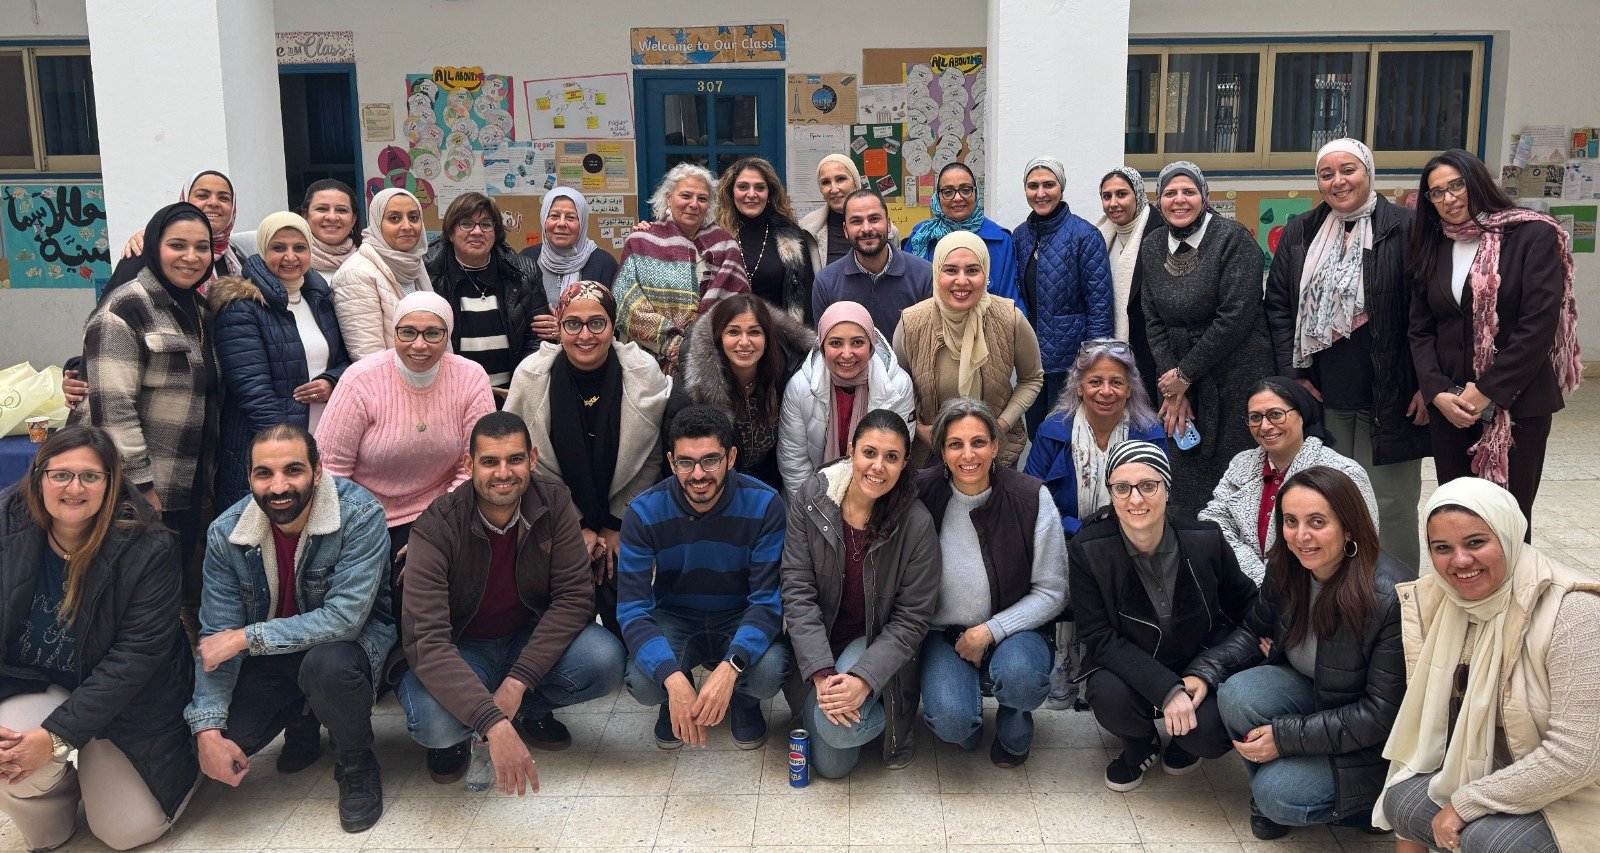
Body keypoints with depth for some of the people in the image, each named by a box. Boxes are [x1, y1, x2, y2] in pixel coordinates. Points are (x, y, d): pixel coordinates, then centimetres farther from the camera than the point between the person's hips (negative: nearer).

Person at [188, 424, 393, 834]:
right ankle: (302, 720, 18)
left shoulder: (360, 515, -25)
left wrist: (245, 638, -29)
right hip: (271, 656, 4)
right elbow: (217, 638, -10)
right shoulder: (226, 533, -12)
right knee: (217, 740, -16)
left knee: (327, 664, -37)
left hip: (354, 638, -4)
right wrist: (208, 729, -21)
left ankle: (357, 764, -7)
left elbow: (345, 618, -30)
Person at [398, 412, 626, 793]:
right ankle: (451, 738, 5)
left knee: (604, 660, -27)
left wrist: (518, 681, -27)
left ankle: (532, 708, 7)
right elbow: (426, 641, -33)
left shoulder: (553, 502, -14)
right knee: (434, 721, -35)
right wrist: (494, 725, -45)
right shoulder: (438, 528, -24)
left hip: (531, 639, 3)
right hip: (458, 649, -3)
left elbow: (574, 597, -15)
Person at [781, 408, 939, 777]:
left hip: (878, 643, -2)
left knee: (839, 730, -27)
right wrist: (821, 673, -22)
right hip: (821, 642, 2)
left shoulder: (917, 523, -18)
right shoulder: (812, 498, -13)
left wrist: (864, 679, -26)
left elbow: (911, 618, -13)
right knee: (830, 765, -1)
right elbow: (797, 591, -14)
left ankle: (895, 716, 6)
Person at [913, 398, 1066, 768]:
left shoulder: (1030, 497, -12)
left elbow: (1051, 592, -7)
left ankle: (1014, 728, 4)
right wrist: (964, 642, -12)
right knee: (952, 721, -27)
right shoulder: (923, 494, -10)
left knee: (1019, 676, -34)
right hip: (943, 631, 0)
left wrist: (989, 631, -16)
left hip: (1012, 628, 0)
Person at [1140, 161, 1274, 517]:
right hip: (1177, 379, 5)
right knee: (1186, 483, 6)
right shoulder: (1152, 246, 8)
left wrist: (1185, 374, -12)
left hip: (1235, 380, -5)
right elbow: (1153, 321, 6)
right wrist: (1172, 383, -4)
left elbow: (1236, 316, -15)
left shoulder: (1233, 238, -9)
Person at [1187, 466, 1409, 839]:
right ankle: (1267, 793, 2)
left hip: (1372, 741, -6)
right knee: (1238, 692, -23)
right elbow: (1254, 632, 6)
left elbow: (1383, 714, -24)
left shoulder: (1392, 598, -29)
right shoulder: (1285, 569, -10)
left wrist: (1285, 737, -24)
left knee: (1278, 795, -22)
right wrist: (1201, 675, -13)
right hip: (1310, 693, 6)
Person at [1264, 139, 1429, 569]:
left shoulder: (1405, 228, -5)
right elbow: (1277, 304, 10)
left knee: (1390, 504, 2)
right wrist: (1293, 373, 2)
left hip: (1390, 397, -4)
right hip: (1323, 395, 4)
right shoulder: (1299, 233, 9)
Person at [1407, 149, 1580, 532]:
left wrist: (1486, 391, -15)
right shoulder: (1433, 248, 10)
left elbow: (1540, 324, -13)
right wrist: (1437, 392, -9)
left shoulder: (1532, 235, -5)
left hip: (1517, 405, -4)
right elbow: (1421, 329, 6)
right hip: (1449, 406, 4)